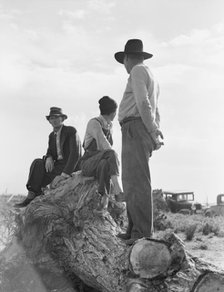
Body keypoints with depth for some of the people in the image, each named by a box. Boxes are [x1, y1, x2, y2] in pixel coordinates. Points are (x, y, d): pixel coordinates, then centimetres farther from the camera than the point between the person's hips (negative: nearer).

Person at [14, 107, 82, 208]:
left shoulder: (71, 131, -12)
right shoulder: (52, 135, 13)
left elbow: (75, 154, -20)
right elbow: (50, 153, 11)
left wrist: (65, 174, -28)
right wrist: (49, 158, -17)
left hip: (70, 167, -7)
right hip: (58, 165, 7)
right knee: (37, 163, -18)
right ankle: (31, 196, -21)